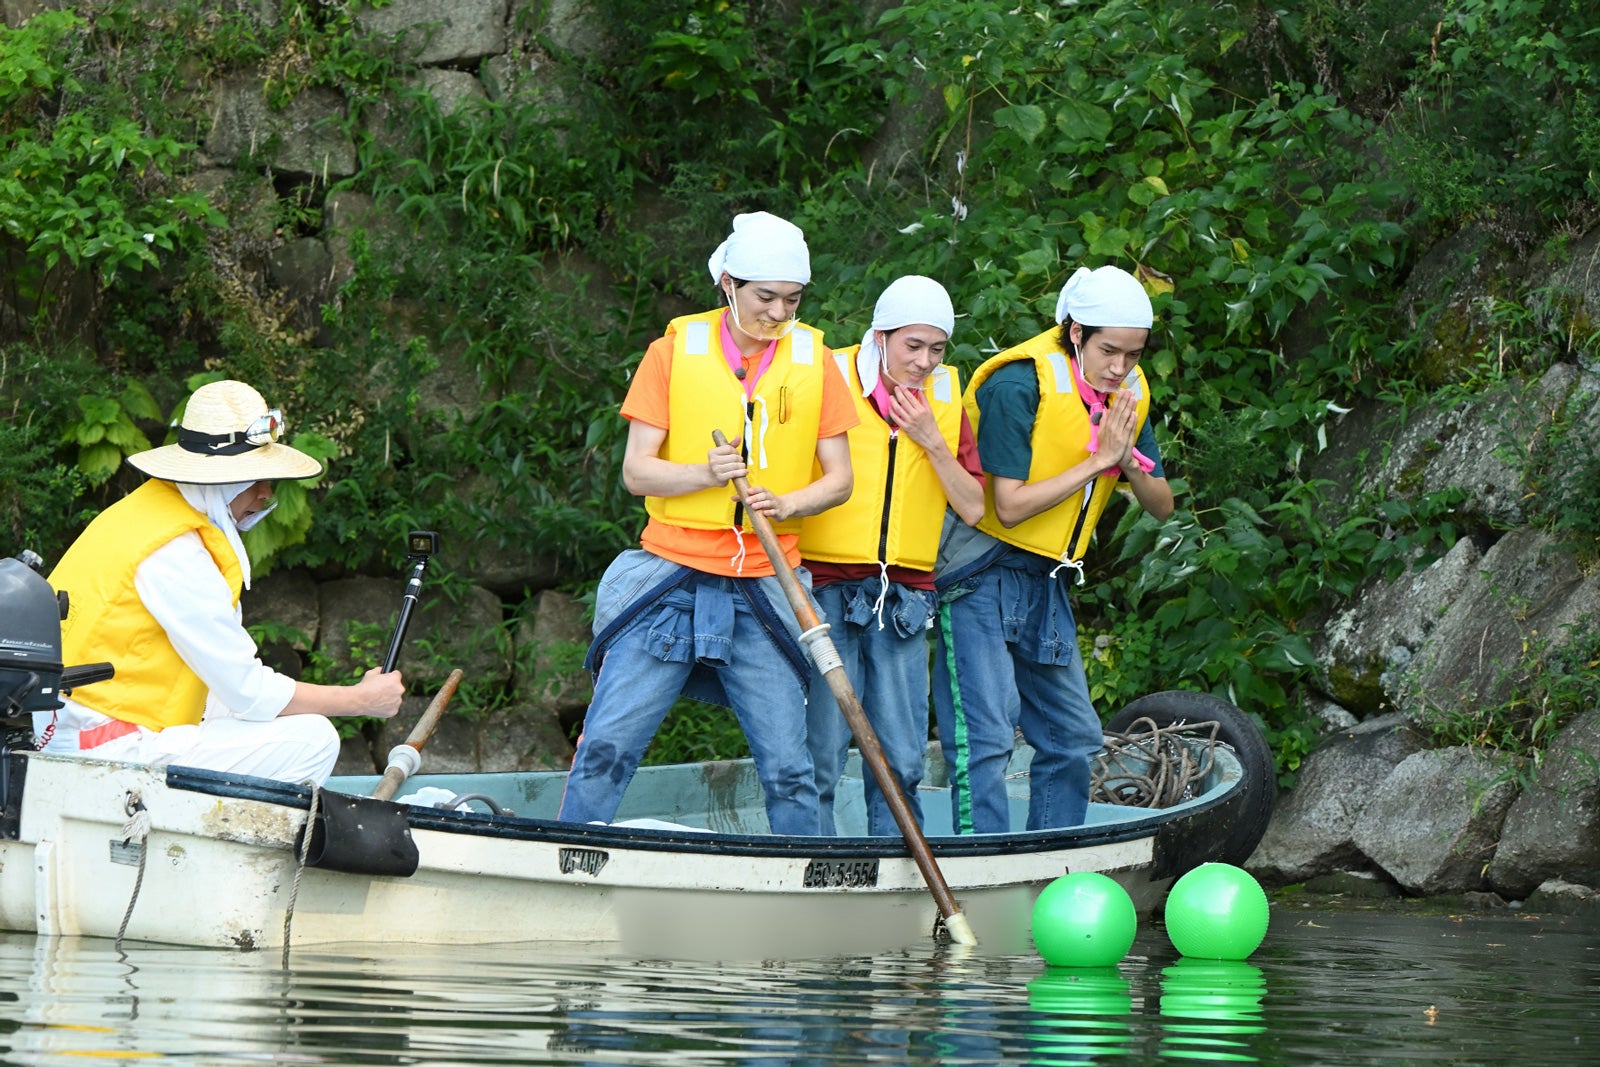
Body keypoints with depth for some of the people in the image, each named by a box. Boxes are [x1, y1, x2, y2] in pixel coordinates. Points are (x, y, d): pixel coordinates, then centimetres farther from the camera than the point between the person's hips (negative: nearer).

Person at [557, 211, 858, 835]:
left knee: (787, 767, -1)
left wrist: (785, 504, -12)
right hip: (670, 578, -1)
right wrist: (704, 474, -19)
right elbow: (635, 471, 0)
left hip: (764, 593, 1)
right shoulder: (676, 351, 2)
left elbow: (838, 478, 8)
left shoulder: (814, 360, 7)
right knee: (606, 746, -6)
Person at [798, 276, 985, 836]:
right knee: (820, 753, -6)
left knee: (901, 761, 3)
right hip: (826, 591, -4)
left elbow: (973, 509, 7)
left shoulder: (945, 400, 11)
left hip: (905, 598, 4)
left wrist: (932, 442, -5)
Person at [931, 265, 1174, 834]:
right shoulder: (1018, 385, -19)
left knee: (1073, 738, 10)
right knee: (986, 734, -15)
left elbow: (1161, 506, 5)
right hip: (981, 573, -8)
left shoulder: (1128, 394, 4)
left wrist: (1131, 463, -16)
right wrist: (1098, 460, -20)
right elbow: (1009, 506, -23)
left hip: (1046, 582, 8)